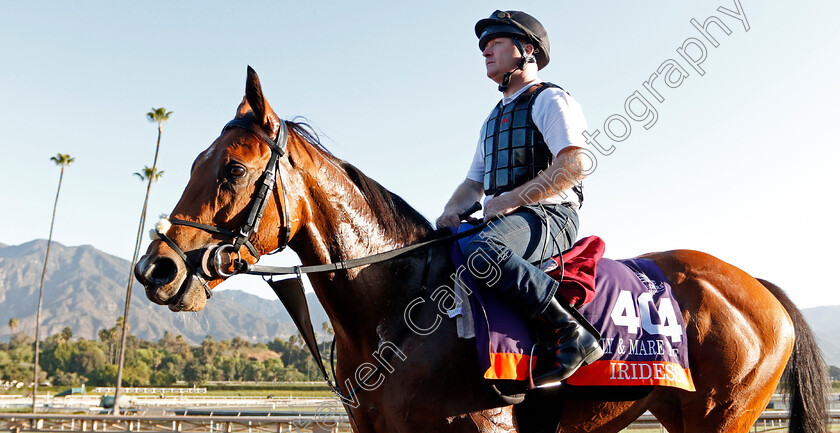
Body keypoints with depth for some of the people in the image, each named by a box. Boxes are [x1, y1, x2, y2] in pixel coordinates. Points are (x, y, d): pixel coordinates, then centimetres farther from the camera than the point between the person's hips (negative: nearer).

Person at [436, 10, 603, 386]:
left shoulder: (550, 99, 2)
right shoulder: (493, 119, 27)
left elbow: (573, 166, -14)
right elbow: (474, 182, 26)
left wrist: (512, 198, -18)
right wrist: (453, 209, 4)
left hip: (548, 216, -8)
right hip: (502, 220, 8)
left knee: (480, 250, -37)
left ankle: (572, 332, -28)